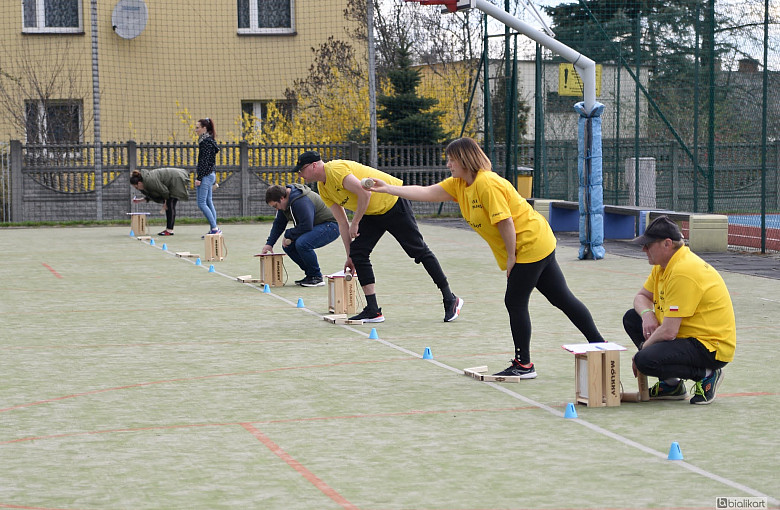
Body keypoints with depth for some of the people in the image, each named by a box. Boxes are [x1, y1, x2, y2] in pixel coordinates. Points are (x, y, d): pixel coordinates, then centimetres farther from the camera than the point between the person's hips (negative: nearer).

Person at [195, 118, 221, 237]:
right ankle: (213, 230, 9)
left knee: (201, 203, -11)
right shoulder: (210, 140, 16)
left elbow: (204, 161, -19)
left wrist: (199, 178, -20)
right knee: (208, 203, 9)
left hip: (206, 175, -10)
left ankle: (215, 228, -14)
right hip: (210, 175, 10)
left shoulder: (206, 142, -13)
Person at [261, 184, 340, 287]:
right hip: (315, 227, 11)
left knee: (302, 244, -31)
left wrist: (288, 235, -17)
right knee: (288, 246, 2)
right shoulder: (285, 201, 3)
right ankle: (310, 274, 9)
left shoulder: (301, 201, -29)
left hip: (330, 226, -11)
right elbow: (279, 223, 13)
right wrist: (269, 243, 6)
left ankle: (316, 277, -15)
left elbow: (306, 226, -31)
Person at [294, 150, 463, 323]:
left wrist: (355, 223, -21)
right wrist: (350, 257, 7)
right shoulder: (323, 190, 6)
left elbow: (364, 193, -29)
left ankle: (450, 300, 7)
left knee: (419, 251, -4)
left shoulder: (335, 169, -22)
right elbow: (343, 223, 9)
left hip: (394, 203, -9)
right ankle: (373, 310, -4)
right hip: (372, 214, 9)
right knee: (358, 252, -5)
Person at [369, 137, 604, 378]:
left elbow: (505, 221, -23)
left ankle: (524, 365, 4)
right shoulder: (458, 184, 8)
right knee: (562, 298, 11)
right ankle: (598, 344, 16)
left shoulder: (487, 184, -21)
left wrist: (511, 257, -18)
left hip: (530, 244, -10)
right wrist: (387, 188, 6)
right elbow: (426, 192, 10)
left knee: (515, 302, -5)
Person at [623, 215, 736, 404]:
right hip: (688, 336, 11)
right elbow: (641, 296, 19)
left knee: (645, 361, -29)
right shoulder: (663, 264, 6)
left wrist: (641, 353, -12)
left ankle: (706, 375, -6)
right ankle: (671, 384, 10)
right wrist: (647, 314, -5)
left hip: (711, 347, -11)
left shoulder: (683, 272, -26)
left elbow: (668, 332, -27)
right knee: (631, 318, 12)